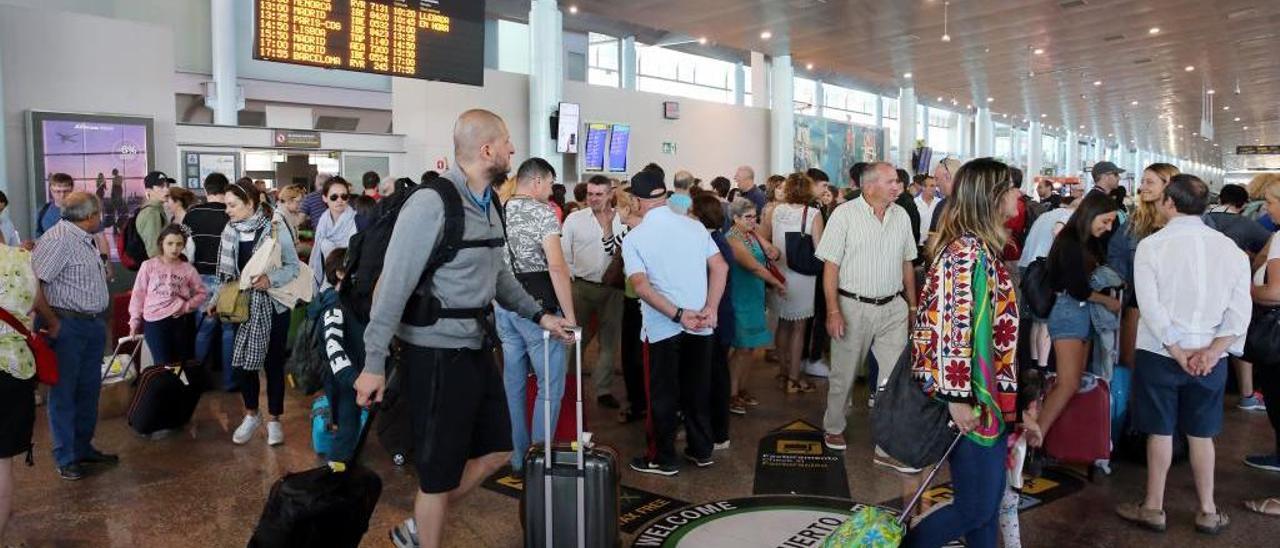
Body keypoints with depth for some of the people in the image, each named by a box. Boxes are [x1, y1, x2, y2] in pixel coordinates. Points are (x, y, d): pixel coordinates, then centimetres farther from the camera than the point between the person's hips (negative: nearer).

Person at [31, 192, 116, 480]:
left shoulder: (84, 239, 12)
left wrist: (99, 321, 10)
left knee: (89, 390, 16)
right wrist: (53, 323, -16)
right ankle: (65, 458, 13)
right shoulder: (58, 238, -16)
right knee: (64, 392, 3)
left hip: (93, 325, 9)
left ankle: (83, 448, 29)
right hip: (68, 326, -9)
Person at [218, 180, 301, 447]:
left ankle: (274, 419, 20)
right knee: (242, 362, 6)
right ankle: (251, 415, 26)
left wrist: (270, 279, -25)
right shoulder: (230, 230, 2)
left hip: (273, 306, -4)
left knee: (273, 363, 6)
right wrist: (218, 301, 1)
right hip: (243, 306, 4)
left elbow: (293, 266, -10)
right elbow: (226, 272, 9)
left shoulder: (275, 227, -12)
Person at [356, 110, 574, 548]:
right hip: (436, 354, -9)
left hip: (476, 348, 9)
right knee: (439, 470, 6)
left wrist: (539, 315, 14)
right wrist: (374, 364, -18)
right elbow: (393, 287, -19)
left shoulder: (488, 204, 8)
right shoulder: (431, 204, -20)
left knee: (497, 449, 18)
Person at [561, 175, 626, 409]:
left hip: (611, 288, 1)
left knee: (609, 340, 8)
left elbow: (618, 253, -4)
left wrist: (608, 227, -13)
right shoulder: (574, 219, 0)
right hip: (582, 286, -1)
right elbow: (564, 254, 3)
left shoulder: (620, 220, 0)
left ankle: (604, 389, 17)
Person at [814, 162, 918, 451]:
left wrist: (912, 305, 13)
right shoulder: (844, 214, -8)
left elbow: (907, 263, 14)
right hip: (853, 307, -3)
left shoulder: (901, 215, 6)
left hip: (893, 308, 4)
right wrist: (833, 311, -15)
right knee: (844, 374, 10)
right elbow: (830, 266, -10)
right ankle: (834, 428, 29)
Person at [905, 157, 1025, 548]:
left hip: (988, 396, 10)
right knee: (977, 506, 0)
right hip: (969, 399, -10)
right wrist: (958, 397, -23)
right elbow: (951, 327, -24)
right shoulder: (967, 251, -19)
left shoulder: (983, 248, 12)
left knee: (990, 497, 16)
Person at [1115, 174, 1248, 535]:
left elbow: (1151, 306, -16)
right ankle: (1208, 512, 25)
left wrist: (1178, 352, -10)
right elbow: (1240, 310, -5)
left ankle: (1153, 508, 19)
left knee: (1160, 431, 8)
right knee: (1201, 433, 15)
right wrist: (1212, 352, -9)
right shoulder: (1229, 247, 1)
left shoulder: (1152, 245, -11)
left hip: (1160, 352, -3)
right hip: (1209, 355, 3)